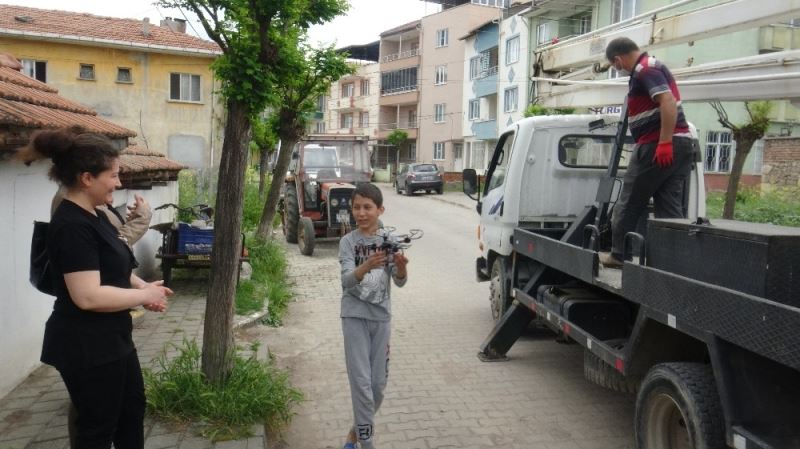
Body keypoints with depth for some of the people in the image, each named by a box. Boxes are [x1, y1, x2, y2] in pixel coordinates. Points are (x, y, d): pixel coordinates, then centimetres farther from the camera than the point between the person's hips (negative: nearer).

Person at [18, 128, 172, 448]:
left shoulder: (94, 216, 8)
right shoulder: (72, 226, -24)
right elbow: (88, 296, -31)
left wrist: (143, 287, 0)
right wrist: (144, 295, -18)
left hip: (111, 339, 10)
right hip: (86, 346, -10)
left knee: (133, 405, 24)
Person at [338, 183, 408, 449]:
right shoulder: (348, 242, -6)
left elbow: (400, 282, -8)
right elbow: (347, 281, -19)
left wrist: (401, 267, -31)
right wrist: (367, 266, -39)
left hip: (382, 317, 3)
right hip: (355, 317, -3)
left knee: (378, 384, 9)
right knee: (361, 382, -5)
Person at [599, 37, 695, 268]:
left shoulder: (645, 70, -11)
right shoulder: (651, 66, 22)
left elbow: (668, 102, -24)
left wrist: (664, 142, -27)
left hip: (657, 146, -10)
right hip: (681, 143, 10)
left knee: (629, 203, 2)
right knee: (672, 208, 7)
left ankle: (618, 254, 11)